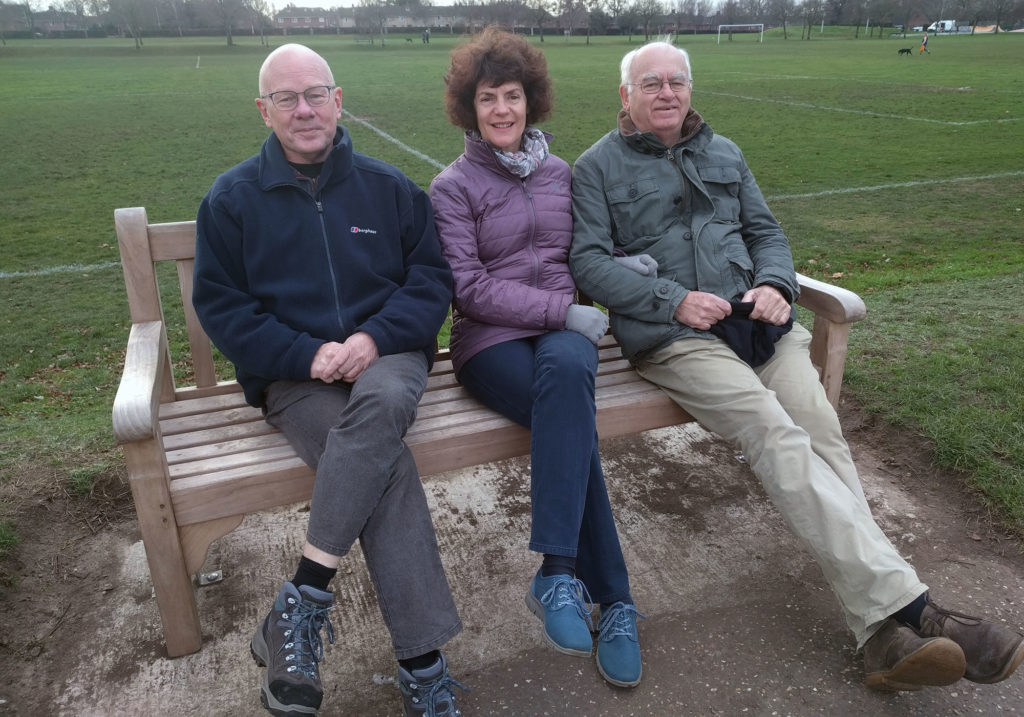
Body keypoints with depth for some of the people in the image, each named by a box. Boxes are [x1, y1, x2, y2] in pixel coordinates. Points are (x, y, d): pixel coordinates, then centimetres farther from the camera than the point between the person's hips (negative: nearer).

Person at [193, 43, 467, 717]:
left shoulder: (388, 186, 11)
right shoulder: (232, 198, 8)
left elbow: (433, 279, 6)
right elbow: (221, 306, 4)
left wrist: (373, 337, -13)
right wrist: (308, 354, -12)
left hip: (386, 354, 2)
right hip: (291, 374, -1)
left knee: (382, 403, -37)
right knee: (389, 466, -30)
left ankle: (301, 604, -27)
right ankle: (423, 662, -22)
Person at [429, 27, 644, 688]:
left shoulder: (560, 173, 18)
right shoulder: (453, 186, 5)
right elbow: (469, 289, -5)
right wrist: (561, 310, -13)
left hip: (564, 330, 3)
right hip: (491, 341, -2)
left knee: (567, 371, -35)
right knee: (573, 417, -32)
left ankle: (558, 576, -31)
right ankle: (613, 601, -24)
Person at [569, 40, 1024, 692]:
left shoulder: (723, 153, 24)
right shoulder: (598, 166, 9)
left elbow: (765, 229, 23)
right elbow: (589, 261, -1)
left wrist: (774, 283, 0)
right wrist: (675, 300, -13)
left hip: (755, 318, 5)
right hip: (671, 336, -4)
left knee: (820, 427, -20)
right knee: (776, 432, -27)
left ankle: (885, 635, -23)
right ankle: (902, 604, -27)